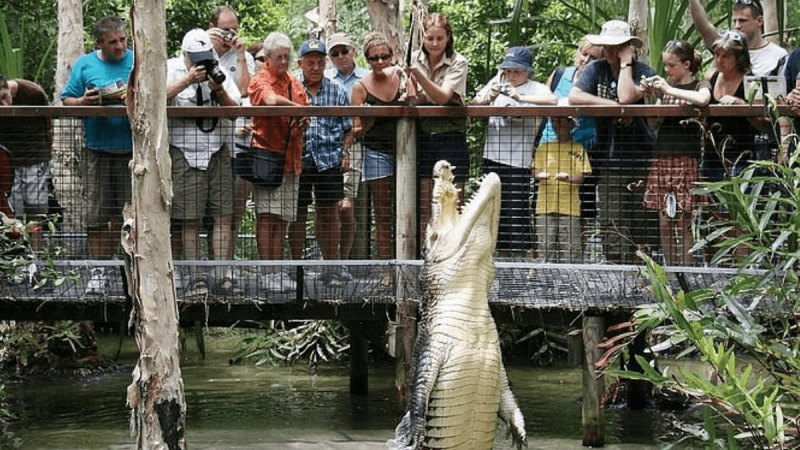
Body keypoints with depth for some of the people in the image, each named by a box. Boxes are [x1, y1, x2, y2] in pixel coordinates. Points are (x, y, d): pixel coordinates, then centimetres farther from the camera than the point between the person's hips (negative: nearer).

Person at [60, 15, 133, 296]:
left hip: (132, 149, 0)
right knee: (97, 214, -1)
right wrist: (83, 101, -12)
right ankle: (98, 271, 6)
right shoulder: (85, 65, 8)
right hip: (97, 149, 0)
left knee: (124, 213, 3)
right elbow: (66, 101, 8)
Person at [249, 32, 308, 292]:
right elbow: (271, 99, -25)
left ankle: (278, 271, 11)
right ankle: (266, 273, -9)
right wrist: (297, 108, -26)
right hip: (267, 153, -6)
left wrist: (300, 124, -2)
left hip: (291, 158, 6)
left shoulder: (295, 84, 18)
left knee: (282, 219, 7)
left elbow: (303, 118, 19)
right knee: (267, 216, -10)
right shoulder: (260, 81, -3)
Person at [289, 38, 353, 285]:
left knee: (329, 211, 5)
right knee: (297, 213, 4)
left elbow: (347, 128, 14)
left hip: (329, 159, 2)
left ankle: (332, 265, 12)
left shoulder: (337, 91, 9)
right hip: (298, 159, -2)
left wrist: (345, 152, 2)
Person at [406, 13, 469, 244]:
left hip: (450, 137, -3)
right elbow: (411, 99, 1)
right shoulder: (415, 59, 3)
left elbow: (443, 97, -19)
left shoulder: (458, 63, -7)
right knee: (424, 208, 5)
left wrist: (418, 75, -30)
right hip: (423, 137, 3)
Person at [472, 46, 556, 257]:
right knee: (496, 208, 9)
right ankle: (504, 254, 18)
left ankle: (522, 254, -5)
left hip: (518, 160, -5)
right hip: (492, 157, 5)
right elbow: (474, 104, 11)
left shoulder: (535, 88, 0)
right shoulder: (498, 82, 15)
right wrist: (488, 98, -10)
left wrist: (520, 97, -24)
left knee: (517, 209, -9)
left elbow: (552, 100, -20)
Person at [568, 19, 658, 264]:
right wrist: (614, 106, -14)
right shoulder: (595, 69, 8)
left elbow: (626, 97, -19)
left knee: (643, 225, 1)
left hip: (638, 158, -2)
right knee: (613, 225, -4)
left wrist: (625, 62, -9)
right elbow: (574, 97, -8)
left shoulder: (642, 71, -1)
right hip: (608, 159, 2)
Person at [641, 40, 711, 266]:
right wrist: (652, 96, 0)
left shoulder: (700, 85, 0)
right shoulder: (664, 86, 14)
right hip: (662, 158, 5)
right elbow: (654, 122, 14)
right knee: (665, 224, 5)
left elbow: (702, 99, -25)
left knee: (684, 223, -5)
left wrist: (670, 90, -19)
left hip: (686, 160, -5)